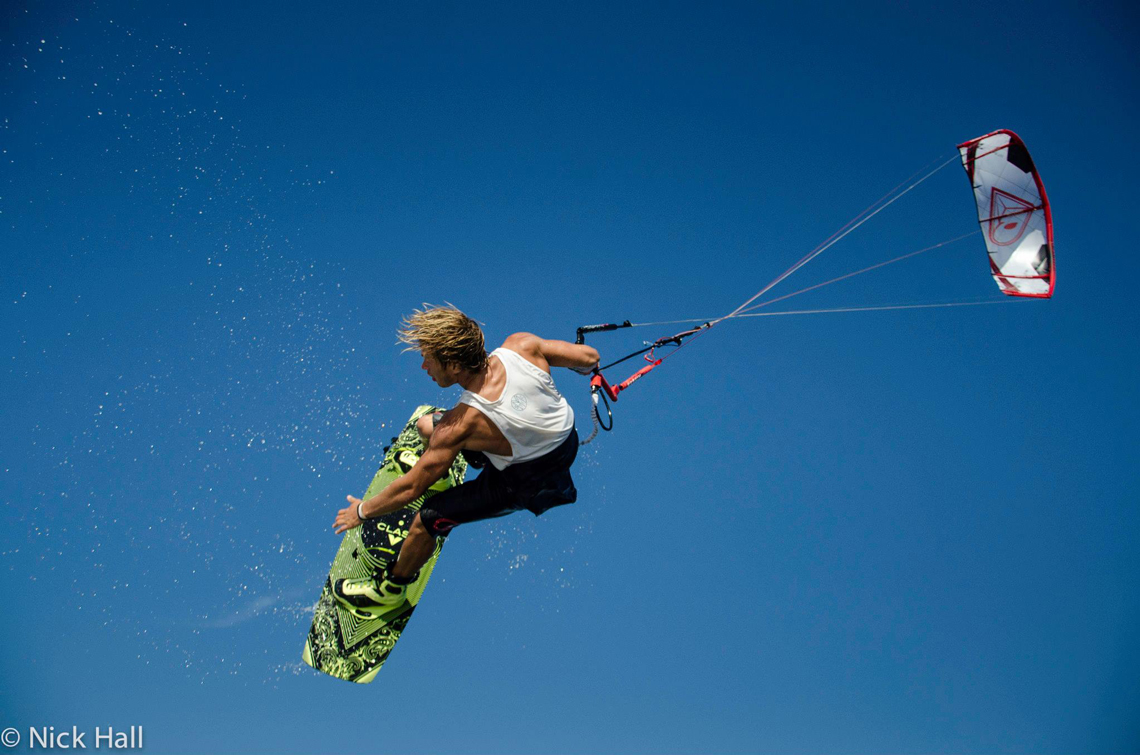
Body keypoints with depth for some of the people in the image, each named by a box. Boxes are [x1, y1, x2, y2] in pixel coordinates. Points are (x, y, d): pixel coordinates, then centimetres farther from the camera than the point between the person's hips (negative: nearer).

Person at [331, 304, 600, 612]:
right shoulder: (522, 345, -25)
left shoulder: (462, 422, -34)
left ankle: (390, 588, 30)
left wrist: (363, 511, -4)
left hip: (530, 483, -7)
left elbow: (412, 487, -22)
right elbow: (590, 357, -12)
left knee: (426, 520, 1)